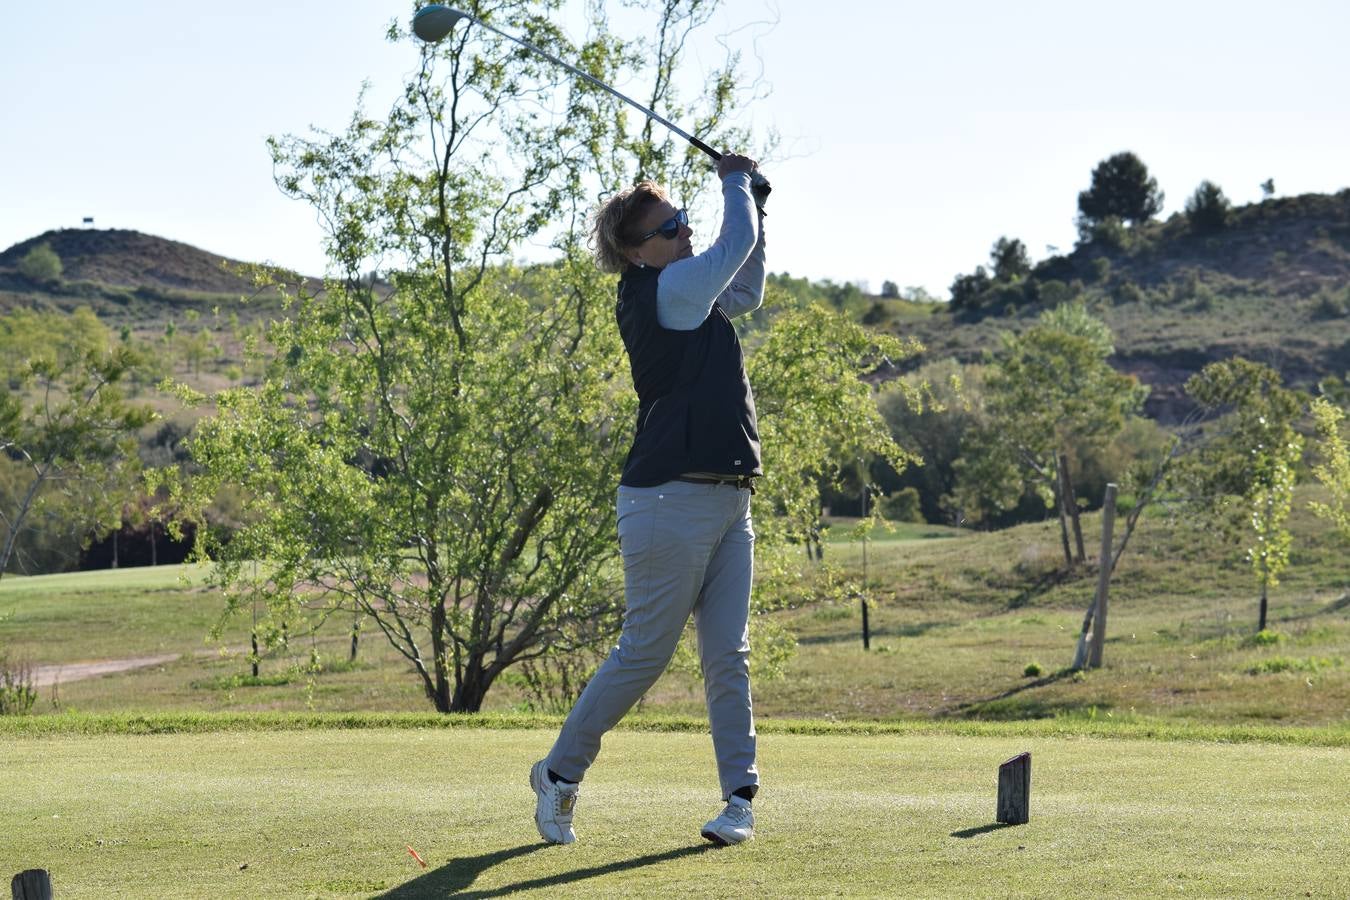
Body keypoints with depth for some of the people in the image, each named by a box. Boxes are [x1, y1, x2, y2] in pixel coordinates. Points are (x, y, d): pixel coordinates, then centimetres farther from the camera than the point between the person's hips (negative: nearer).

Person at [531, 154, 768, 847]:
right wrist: (735, 181, 10)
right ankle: (560, 772, 14)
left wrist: (755, 215, 25)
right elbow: (734, 245, -8)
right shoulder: (662, 291, -11)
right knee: (644, 654, -2)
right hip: (671, 499, -9)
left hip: (728, 503, 9)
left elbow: (746, 294, 34)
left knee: (727, 655, 4)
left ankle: (739, 796, 5)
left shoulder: (690, 296, 17)